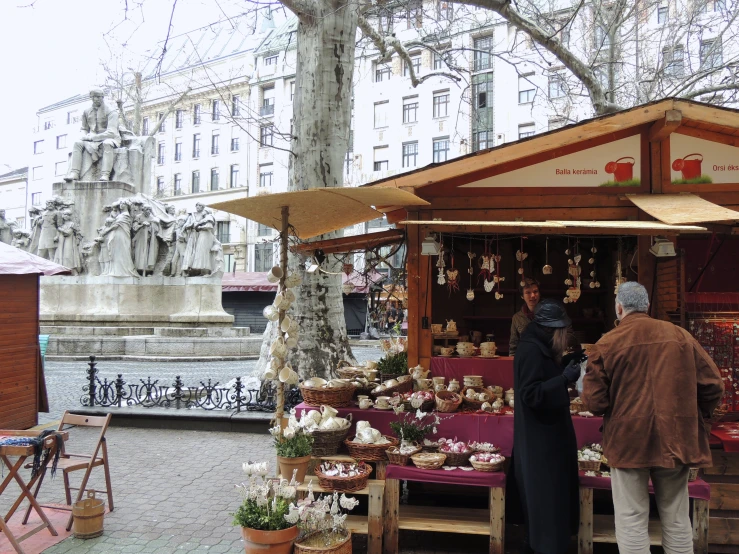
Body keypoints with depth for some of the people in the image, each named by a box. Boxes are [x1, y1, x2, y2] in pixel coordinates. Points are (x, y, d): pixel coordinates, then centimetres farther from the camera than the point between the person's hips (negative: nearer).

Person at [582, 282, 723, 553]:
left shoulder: (607, 344, -7)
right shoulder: (680, 336, 1)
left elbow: (594, 402, -8)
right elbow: (713, 385, 2)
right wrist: (697, 418, 18)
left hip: (629, 440, -3)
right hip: (675, 437, 3)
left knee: (632, 519, 6)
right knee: (676, 519, 16)